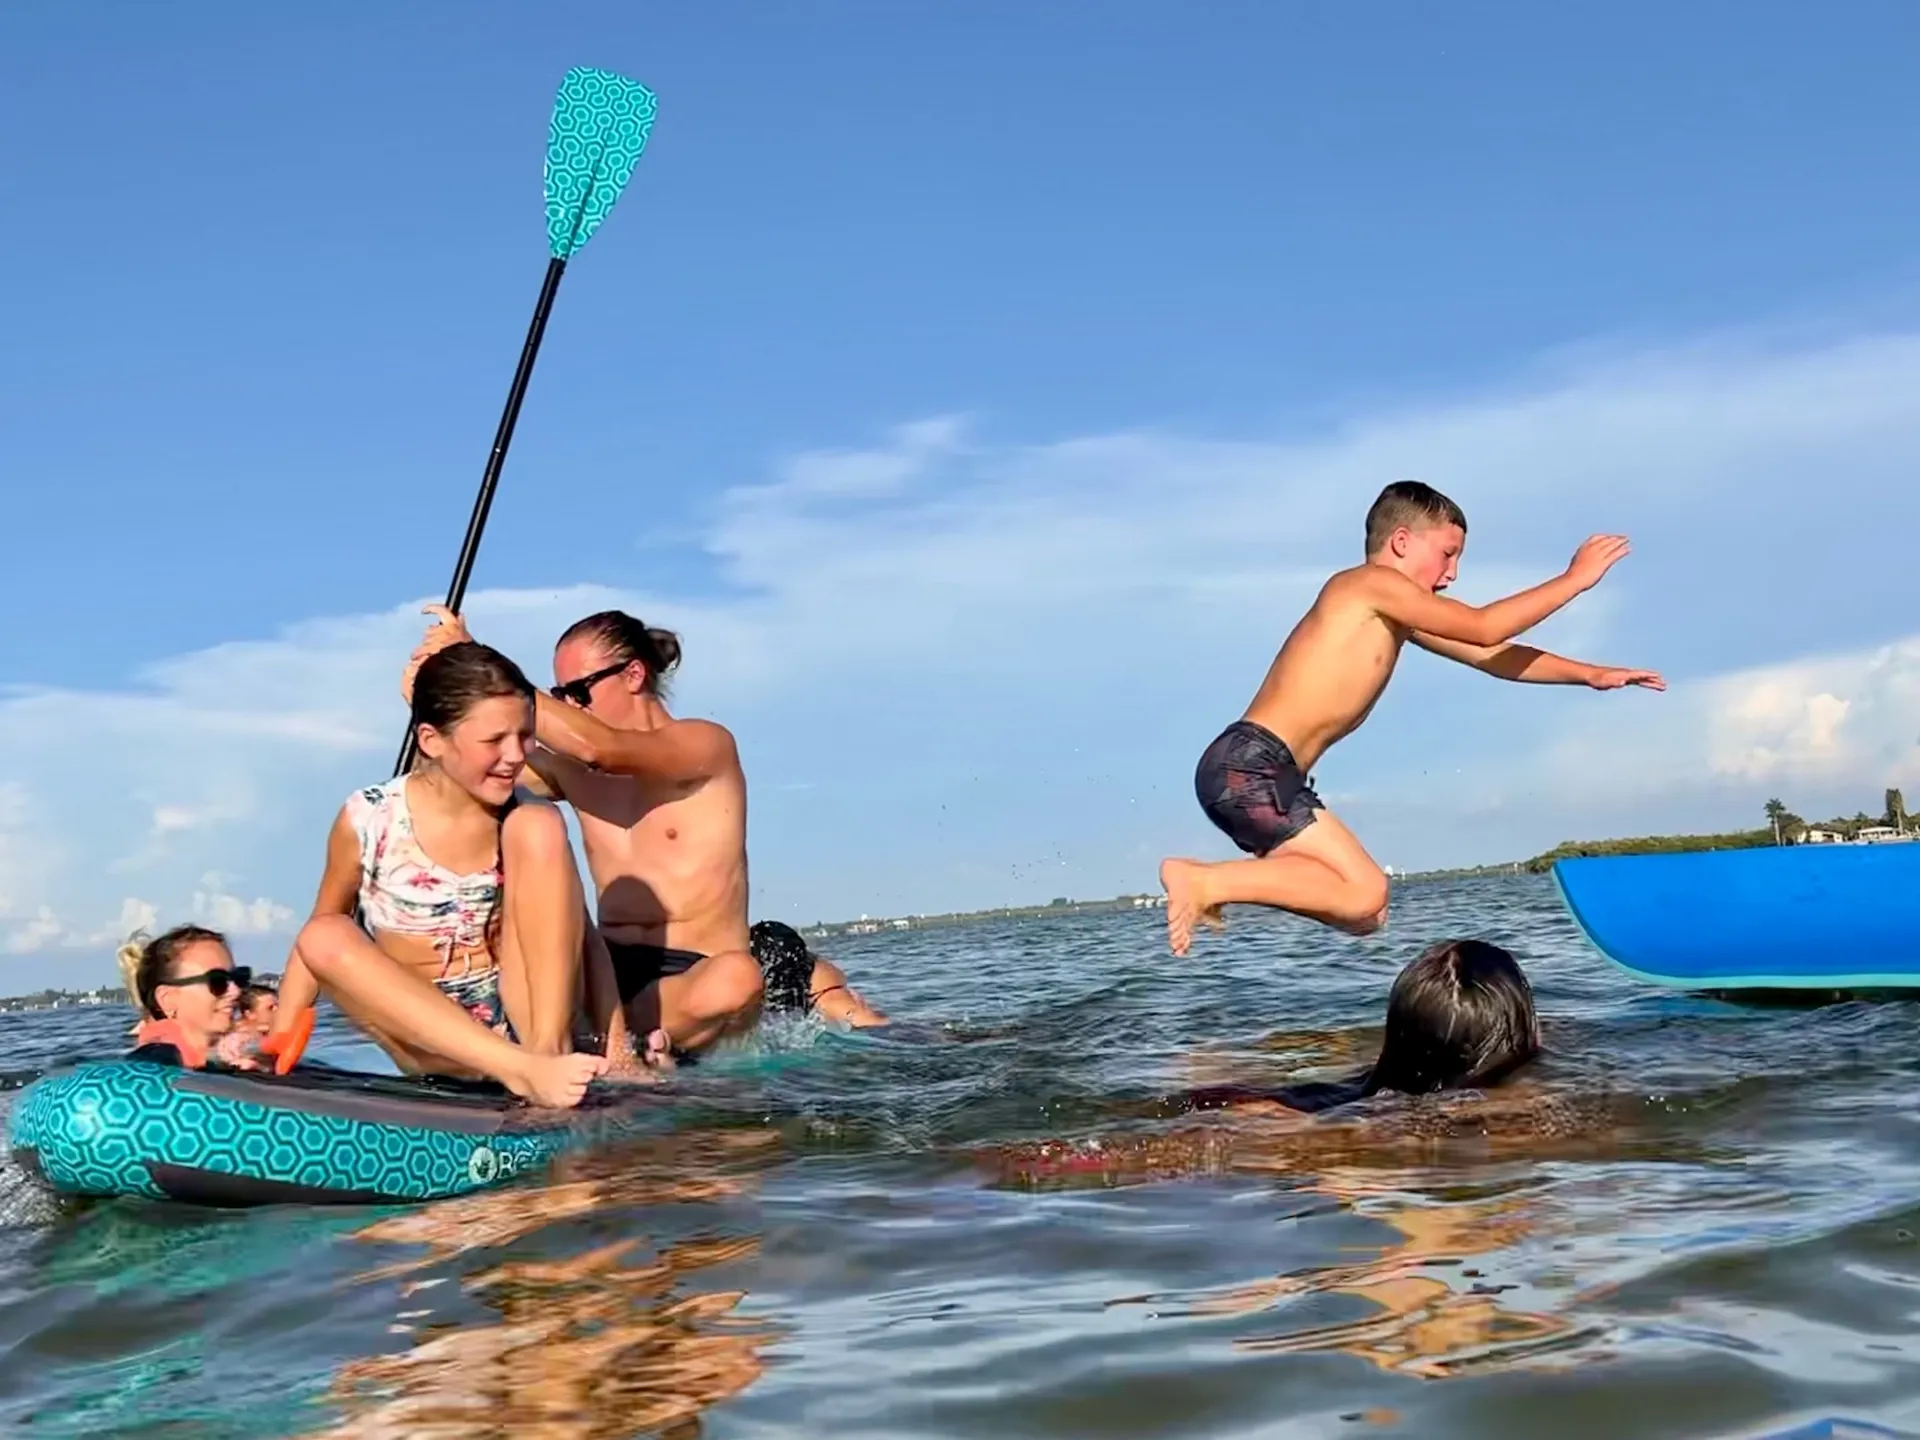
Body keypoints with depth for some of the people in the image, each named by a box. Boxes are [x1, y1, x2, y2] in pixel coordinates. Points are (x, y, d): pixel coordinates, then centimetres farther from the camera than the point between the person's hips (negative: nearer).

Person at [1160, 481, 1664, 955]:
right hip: (1248, 766, -10)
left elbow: (1489, 655, 24)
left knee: (1365, 914, 6)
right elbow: (1484, 628, -11)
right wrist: (1573, 579, -2)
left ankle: (1209, 882, 4)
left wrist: (1591, 674, 19)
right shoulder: (1372, 582, -7)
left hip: (1262, 774, 10)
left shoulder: (1398, 616, 21)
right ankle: (1205, 882, -13)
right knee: (1363, 893, -16)